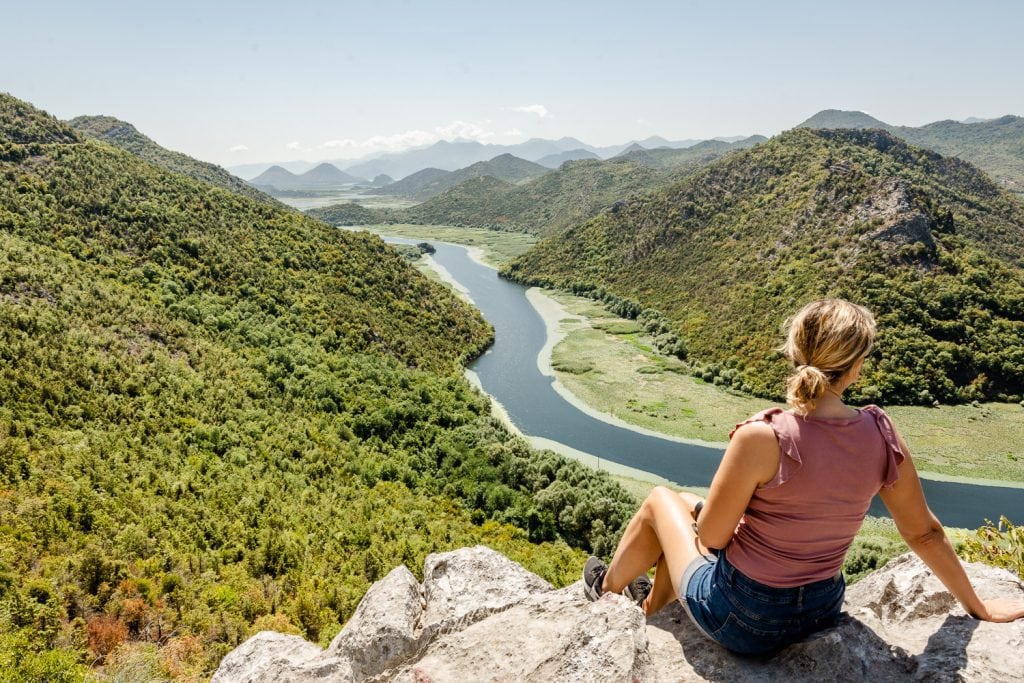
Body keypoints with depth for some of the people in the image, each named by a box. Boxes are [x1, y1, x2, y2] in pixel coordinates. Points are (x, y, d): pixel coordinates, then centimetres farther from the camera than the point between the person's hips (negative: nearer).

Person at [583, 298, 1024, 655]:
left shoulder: (762, 438, -30)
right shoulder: (882, 435, -13)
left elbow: (711, 537, -19)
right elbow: (924, 532, 0)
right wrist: (978, 607, 16)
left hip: (738, 619, -5)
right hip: (819, 611, 6)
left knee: (661, 501, 21)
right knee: (691, 510, 28)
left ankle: (607, 587, 47)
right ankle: (651, 606, 52)